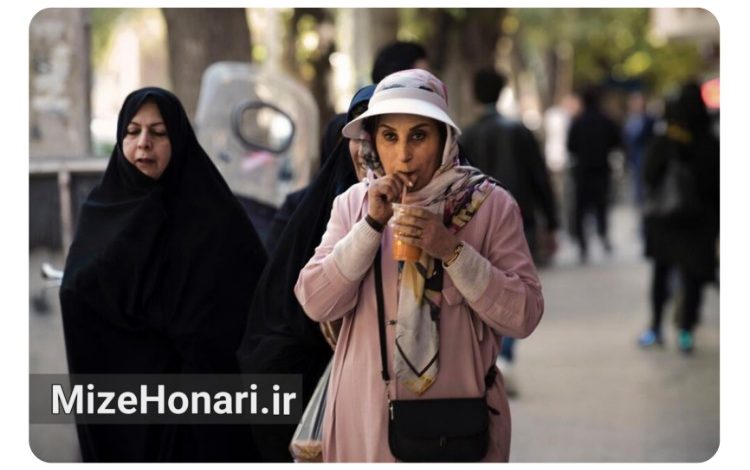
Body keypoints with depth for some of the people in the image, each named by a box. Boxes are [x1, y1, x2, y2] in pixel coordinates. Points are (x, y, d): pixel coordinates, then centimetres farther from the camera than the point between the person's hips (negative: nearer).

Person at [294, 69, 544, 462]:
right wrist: (371, 225, -16)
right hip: (366, 416, 2)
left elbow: (523, 317, -11)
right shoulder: (353, 204, 2)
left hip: (457, 418, -2)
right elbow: (315, 304, -7)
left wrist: (452, 250, -20)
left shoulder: (490, 206, -5)